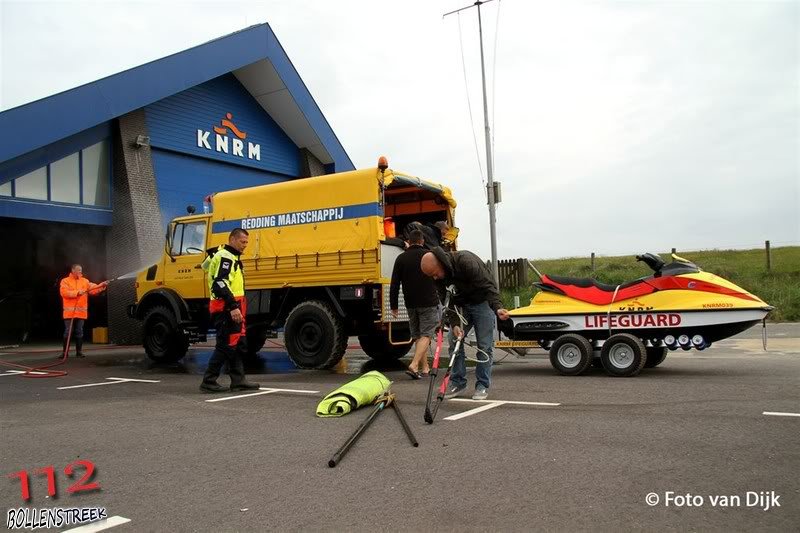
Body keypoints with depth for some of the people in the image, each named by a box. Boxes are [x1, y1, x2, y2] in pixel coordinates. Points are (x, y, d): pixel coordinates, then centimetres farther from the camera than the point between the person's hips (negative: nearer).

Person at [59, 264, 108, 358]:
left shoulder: (85, 281, 12)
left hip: (81, 312, 3)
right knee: (68, 332, 0)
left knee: (79, 332, 6)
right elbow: (64, 292, -13)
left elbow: (94, 289, 1)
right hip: (70, 312, -3)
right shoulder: (65, 281, 2)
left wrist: (101, 286, -16)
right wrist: (77, 292, -20)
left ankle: (79, 351, 10)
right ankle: (64, 352, 6)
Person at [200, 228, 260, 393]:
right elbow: (220, 283, -23)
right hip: (227, 309, -11)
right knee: (226, 346, -7)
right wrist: (233, 306, -28)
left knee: (239, 345, 11)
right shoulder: (225, 257, -11)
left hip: (233, 308, 11)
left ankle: (238, 380, 15)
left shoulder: (232, 257, 22)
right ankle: (208, 382, 0)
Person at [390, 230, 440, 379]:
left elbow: (394, 285, 1)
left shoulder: (401, 258, 2)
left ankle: (425, 367, 20)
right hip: (429, 302, -3)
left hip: (411, 304, 3)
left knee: (417, 336, 14)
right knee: (425, 335, -3)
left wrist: (394, 306, 6)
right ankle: (414, 365, -19)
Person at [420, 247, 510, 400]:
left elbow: (488, 286, -32)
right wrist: (454, 324, -22)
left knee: (484, 346, -6)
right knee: (454, 340, 0)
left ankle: (482, 385, 5)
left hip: (482, 303, -6)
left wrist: (498, 307, -46)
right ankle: (457, 382, 11)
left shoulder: (466, 261, -32)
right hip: (461, 305, 6)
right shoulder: (439, 276, -11)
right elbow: (447, 301, -8)